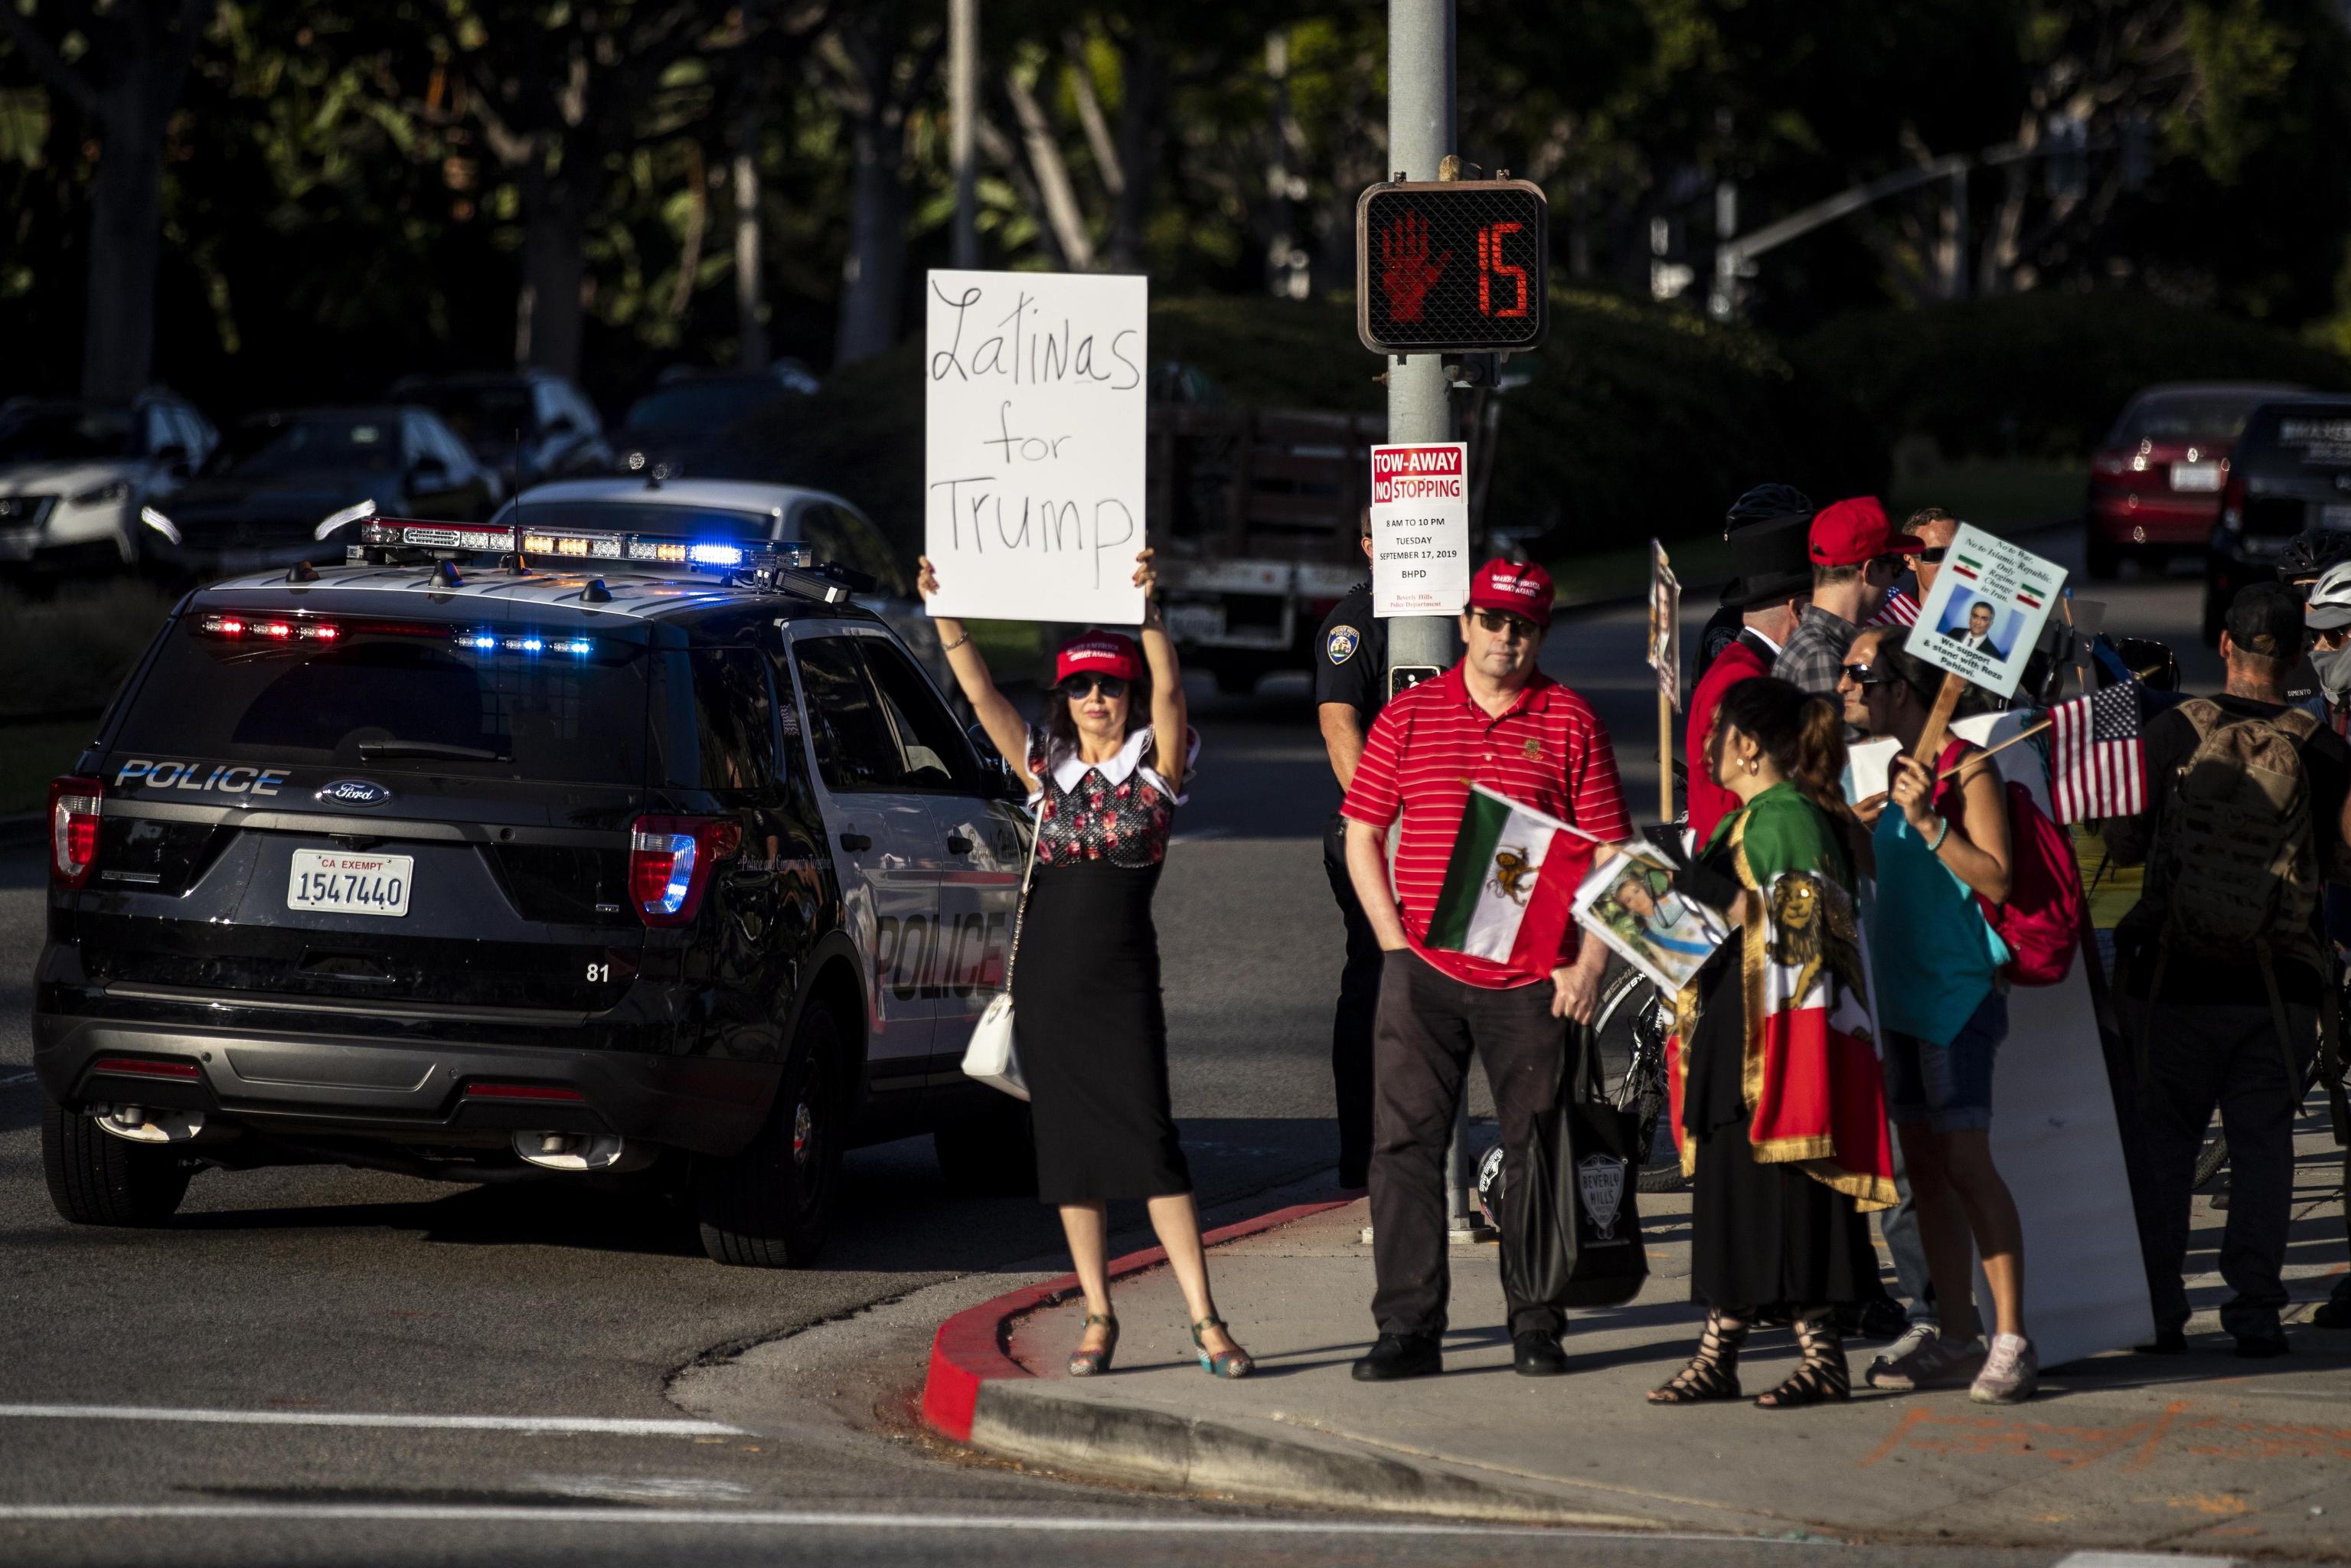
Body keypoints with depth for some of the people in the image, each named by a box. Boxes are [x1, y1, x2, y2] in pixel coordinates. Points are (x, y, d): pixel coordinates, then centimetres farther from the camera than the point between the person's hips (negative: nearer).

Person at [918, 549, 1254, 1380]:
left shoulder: (1155, 767, 1)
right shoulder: (1045, 767, 10)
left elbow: (1168, 692, -16)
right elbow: (980, 692, 2)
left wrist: (1149, 611, -31)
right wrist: (943, 614, -9)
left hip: (1122, 976, -4)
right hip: (1045, 970, 4)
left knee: (1149, 1139, -11)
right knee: (1068, 1146, 5)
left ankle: (1205, 1319, -10)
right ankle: (1098, 1317, 12)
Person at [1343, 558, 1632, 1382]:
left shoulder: (1570, 722, 4)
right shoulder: (1409, 716, 7)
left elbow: (1608, 851, 4)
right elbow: (1363, 834, 9)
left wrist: (1589, 964, -3)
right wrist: (1394, 941, 0)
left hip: (1535, 981, -1)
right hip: (1424, 970, 1)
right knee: (1405, 1144, -3)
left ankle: (1536, 1324, 13)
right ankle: (1408, 1328, -1)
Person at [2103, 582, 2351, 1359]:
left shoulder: (2174, 732, -6)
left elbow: (2124, 843, -1)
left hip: (2174, 975, 0)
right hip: (2278, 983, 0)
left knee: (2164, 1139, 9)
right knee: (2263, 1141, 7)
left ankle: (2158, 1308, 7)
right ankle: (2254, 1307, 1)